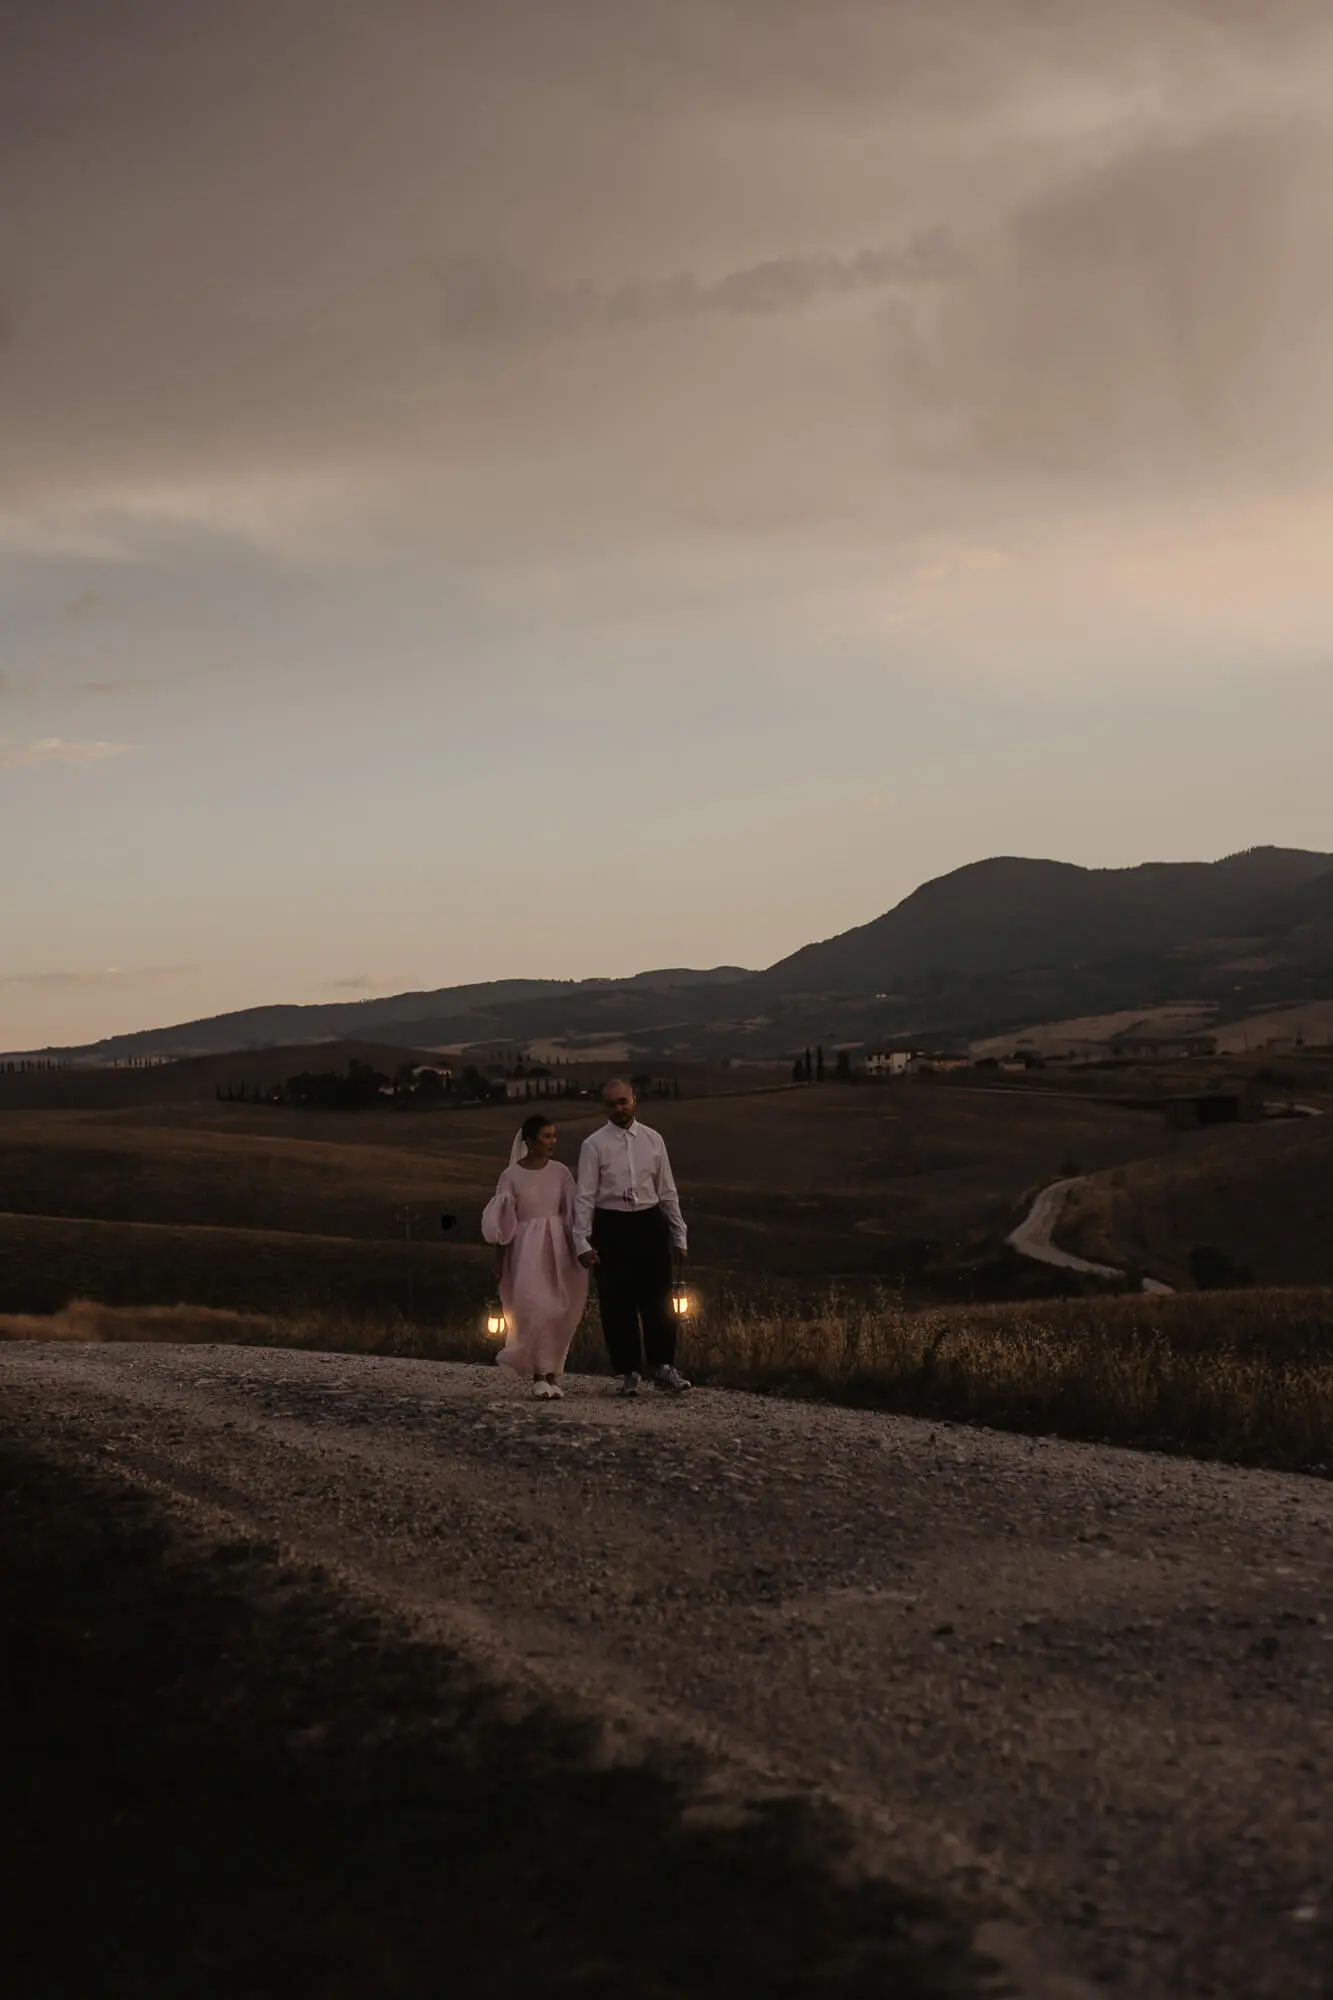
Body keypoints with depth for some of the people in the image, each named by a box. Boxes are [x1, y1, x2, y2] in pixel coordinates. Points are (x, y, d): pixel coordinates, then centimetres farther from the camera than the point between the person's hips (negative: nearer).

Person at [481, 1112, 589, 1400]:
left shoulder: (560, 1173, 4)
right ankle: (539, 1375, -3)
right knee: (534, 1309, -11)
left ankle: (552, 1374, 13)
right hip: (525, 1247, -2)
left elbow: (572, 1214, 7)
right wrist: (499, 1259, 0)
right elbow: (502, 1222, 1)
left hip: (556, 1247, 3)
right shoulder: (511, 1175, -2)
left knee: (558, 1312, 2)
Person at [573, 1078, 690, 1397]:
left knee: (658, 1300, 1)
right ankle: (628, 1373, 13)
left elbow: (667, 1191, 11)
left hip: (650, 1222, 2)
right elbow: (585, 1196, -4)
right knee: (617, 1305, 4)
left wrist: (679, 1236, 11)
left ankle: (663, 1367, 10)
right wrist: (583, 1242, -10)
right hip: (611, 1226, -2)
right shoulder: (594, 1144, -3)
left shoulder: (653, 1140, 6)